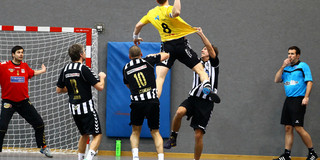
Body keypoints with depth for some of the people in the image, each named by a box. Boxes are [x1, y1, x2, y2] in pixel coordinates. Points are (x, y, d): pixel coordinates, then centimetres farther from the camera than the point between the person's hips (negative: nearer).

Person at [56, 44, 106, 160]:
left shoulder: (65, 70, 5)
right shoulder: (84, 69, -14)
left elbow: (59, 90, 13)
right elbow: (100, 87, -14)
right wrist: (102, 77, 6)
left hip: (74, 108, 7)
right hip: (87, 108, -7)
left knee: (84, 135, 22)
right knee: (97, 135, -3)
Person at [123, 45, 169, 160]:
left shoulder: (126, 68, 12)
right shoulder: (147, 61, 6)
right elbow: (166, 55, 20)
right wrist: (152, 55, 35)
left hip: (137, 102, 1)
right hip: (152, 101, -1)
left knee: (135, 132, 18)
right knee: (155, 132, 10)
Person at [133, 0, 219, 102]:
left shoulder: (151, 13, 6)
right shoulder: (168, 9, -11)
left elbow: (138, 26, 17)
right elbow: (176, 13, -36)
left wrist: (136, 37, 36)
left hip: (166, 46, 3)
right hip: (181, 44, -3)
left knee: (159, 78, -5)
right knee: (200, 70, 6)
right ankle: (207, 87, -20)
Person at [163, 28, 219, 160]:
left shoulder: (213, 63, 5)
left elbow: (212, 51, -12)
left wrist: (201, 35, -17)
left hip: (206, 103, -3)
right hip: (193, 98, 3)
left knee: (198, 135, -4)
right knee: (179, 112, -31)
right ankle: (173, 138, -11)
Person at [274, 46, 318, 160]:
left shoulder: (303, 66, -2)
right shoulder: (286, 68, 17)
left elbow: (309, 82, -8)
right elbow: (277, 80, 11)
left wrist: (306, 97, -18)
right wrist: (283, 67, 2)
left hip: (298, 100, -7)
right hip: (288, 100, 7)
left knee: (298, 128, -11)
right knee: (288, 128, 4)